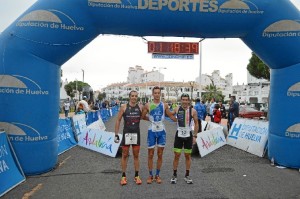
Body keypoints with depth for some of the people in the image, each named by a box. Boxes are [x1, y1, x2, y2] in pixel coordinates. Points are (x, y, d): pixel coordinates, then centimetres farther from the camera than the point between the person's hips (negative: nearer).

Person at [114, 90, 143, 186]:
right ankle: (123, 176, 18)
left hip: (136, 134, 2)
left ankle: (136, 176, 20)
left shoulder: (140, 107, 1)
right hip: (126, 134, -2)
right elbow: (118, 120, -3)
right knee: (124, 155, 6)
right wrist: (116, 134, -6)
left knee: (136, 155, 9)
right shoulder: (124, 107, -5)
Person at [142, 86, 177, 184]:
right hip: (152, 131, -1)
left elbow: (171, 116, 12)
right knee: (150, 154, 4)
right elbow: (142, 117, 6)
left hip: (161, 130, 2)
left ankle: (157, 175, 19)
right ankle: (150, 175, 16)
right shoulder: (148, 105, -2)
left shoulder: (164, 105, 3)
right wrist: (151, 119, 0)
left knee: (160, 154, 6)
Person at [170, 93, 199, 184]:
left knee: (188, 156, 9)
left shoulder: (193, 111, -4)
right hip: (179, 135, 0)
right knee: (176, 155, 3)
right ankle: (174, 175, 15)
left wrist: (195, 136, 0)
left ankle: (187, 175, 21)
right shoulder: (177, 109, -3)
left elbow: (196, 123, 2)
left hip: (188, 136, 0)